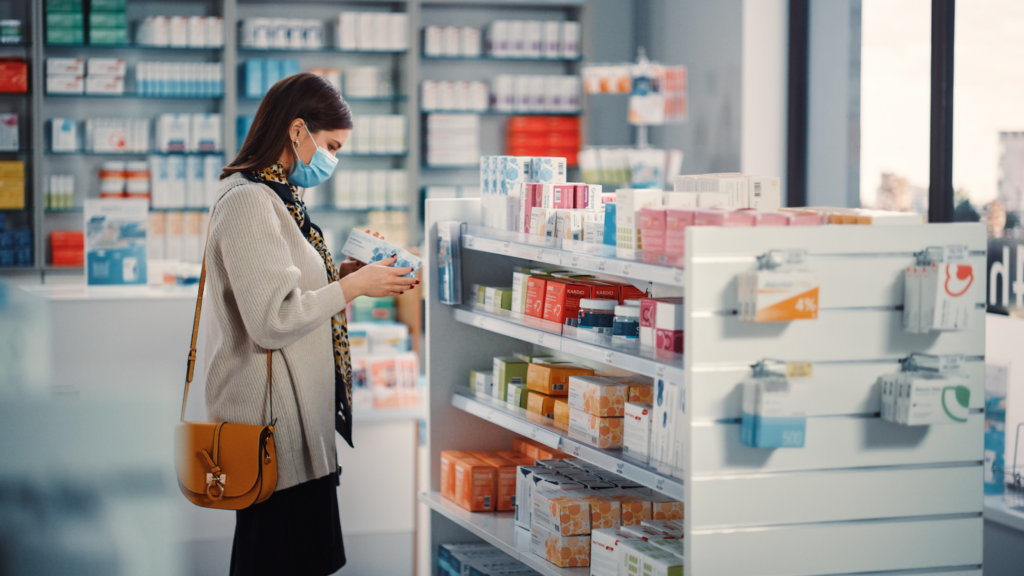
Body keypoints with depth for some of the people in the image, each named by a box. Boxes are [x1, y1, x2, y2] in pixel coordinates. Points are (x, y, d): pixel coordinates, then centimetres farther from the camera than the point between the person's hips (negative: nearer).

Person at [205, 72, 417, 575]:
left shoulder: (272, 197, 15)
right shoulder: (248, 202, -17)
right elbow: (273, 321, -23)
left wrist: (338, 274, 10)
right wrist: (352, 287, -14)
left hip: (295, 412, 10)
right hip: (272, 420, -10)